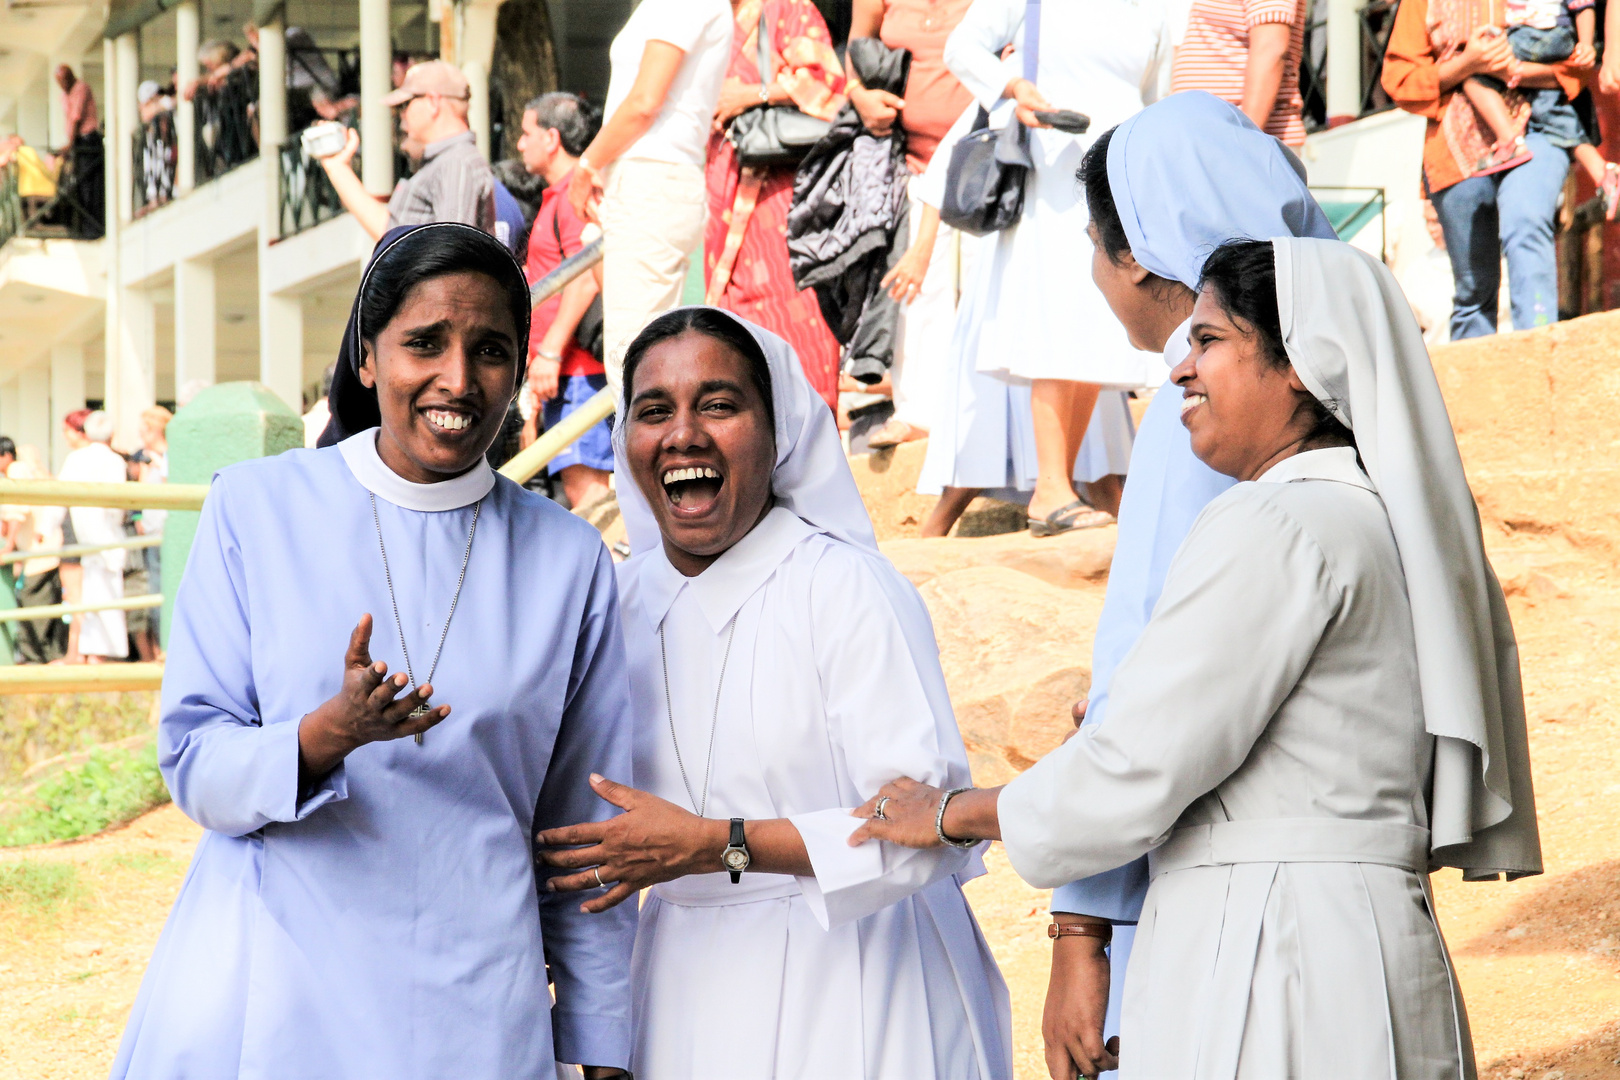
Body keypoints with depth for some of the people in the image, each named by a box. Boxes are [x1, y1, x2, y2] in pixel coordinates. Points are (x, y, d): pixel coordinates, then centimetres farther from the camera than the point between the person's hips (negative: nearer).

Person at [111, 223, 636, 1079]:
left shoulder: (569, 560, 4)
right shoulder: (254, 509, 0)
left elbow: (587, 831, 9)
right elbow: (193, 767, -2)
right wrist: (327, 736, -22)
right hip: (260, 1000, -1)